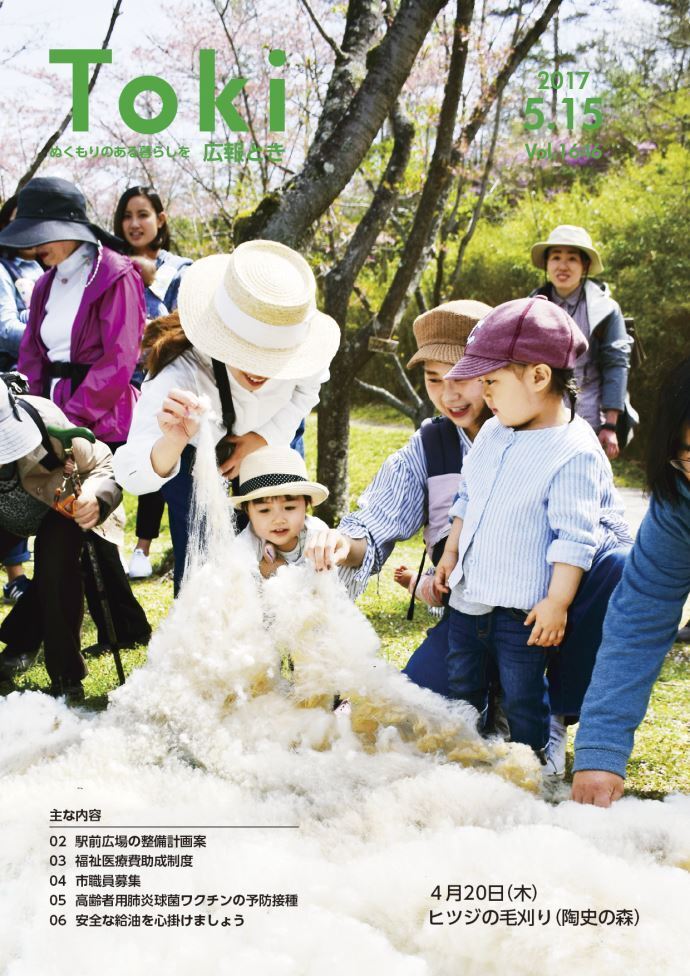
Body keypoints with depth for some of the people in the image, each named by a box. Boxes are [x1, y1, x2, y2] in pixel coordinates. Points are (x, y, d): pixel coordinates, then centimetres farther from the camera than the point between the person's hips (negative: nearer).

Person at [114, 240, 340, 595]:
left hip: (265, 442, 3)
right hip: (192, 452, -3)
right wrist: (172, 443, -73)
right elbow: (134, 477, -53)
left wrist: (263, 439, -19)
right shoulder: (179, 375, -45)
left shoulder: (295, 346, -36)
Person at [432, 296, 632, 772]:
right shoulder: (492, 434, 4)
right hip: (469, 597, 7)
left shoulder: (574, 452, -20)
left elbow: (574, 537, -20)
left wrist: (557, 602, -19)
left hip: (523, 609, -7)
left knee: (522, 695, 6)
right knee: (462, 687, 19)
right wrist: (451, 552, 18)